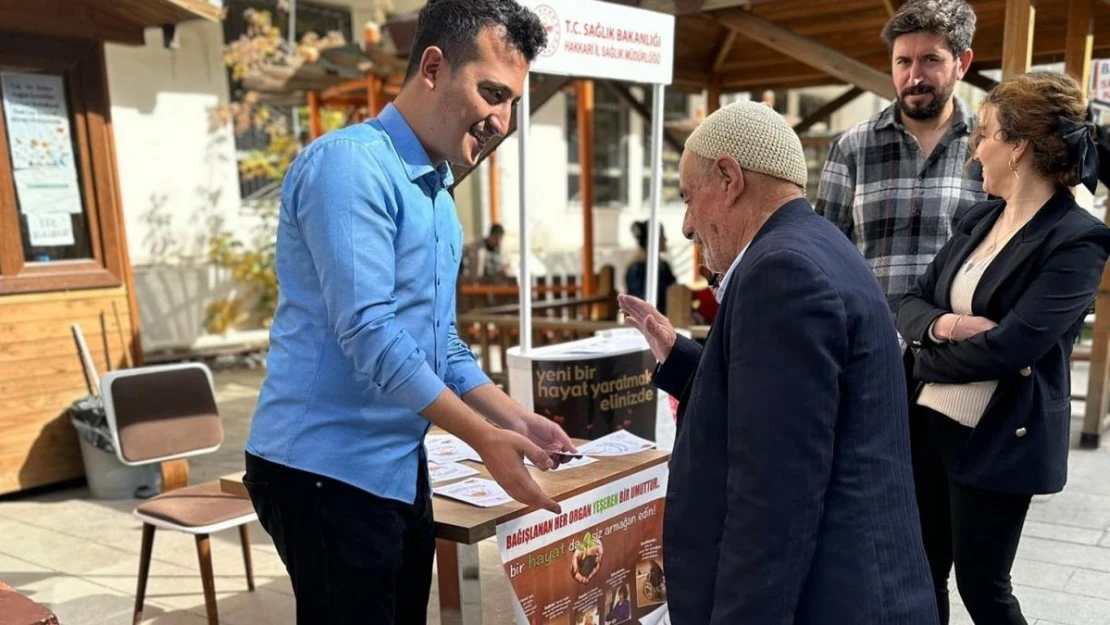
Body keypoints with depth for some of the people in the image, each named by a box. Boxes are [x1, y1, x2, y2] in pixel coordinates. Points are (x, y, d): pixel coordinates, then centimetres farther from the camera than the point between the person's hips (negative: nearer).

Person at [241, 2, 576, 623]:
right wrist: (485, 438, -20)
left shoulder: (439, 192, 11)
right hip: (327, 470, -8)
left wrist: (515, 418, 4)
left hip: (400, 467, 9)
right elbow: (368, 334, -24)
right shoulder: (351, 163, -16)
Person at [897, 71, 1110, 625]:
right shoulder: (980, 219, 9)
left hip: (997, 440, -7)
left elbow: (1008, 347, -23)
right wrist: (944, 324, -16)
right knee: (921, 576, 17)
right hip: (929, 420, 7)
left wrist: (928, 357, -9)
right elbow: (911, 304, 6)